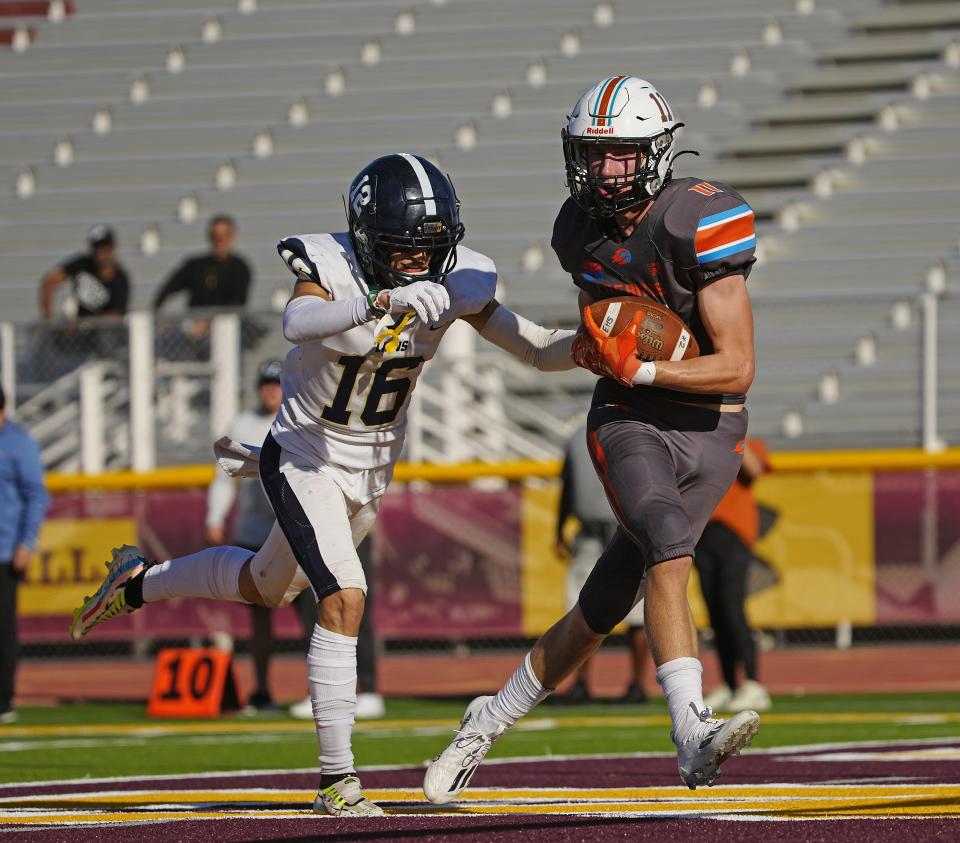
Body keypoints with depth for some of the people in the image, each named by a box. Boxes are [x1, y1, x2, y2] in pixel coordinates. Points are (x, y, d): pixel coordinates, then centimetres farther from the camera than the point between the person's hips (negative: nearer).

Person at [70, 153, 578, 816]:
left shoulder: (457, 283, -13)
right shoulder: (329, 265, -26)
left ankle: (138, 582, 51)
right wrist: (384, 300, -63)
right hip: (308, 458, -6)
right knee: (344, 597, -23)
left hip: (374, 469, 6)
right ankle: (339, 779, -16)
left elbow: (543, 351, -10)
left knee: (268, 586, 24)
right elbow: (298, 323, -48)